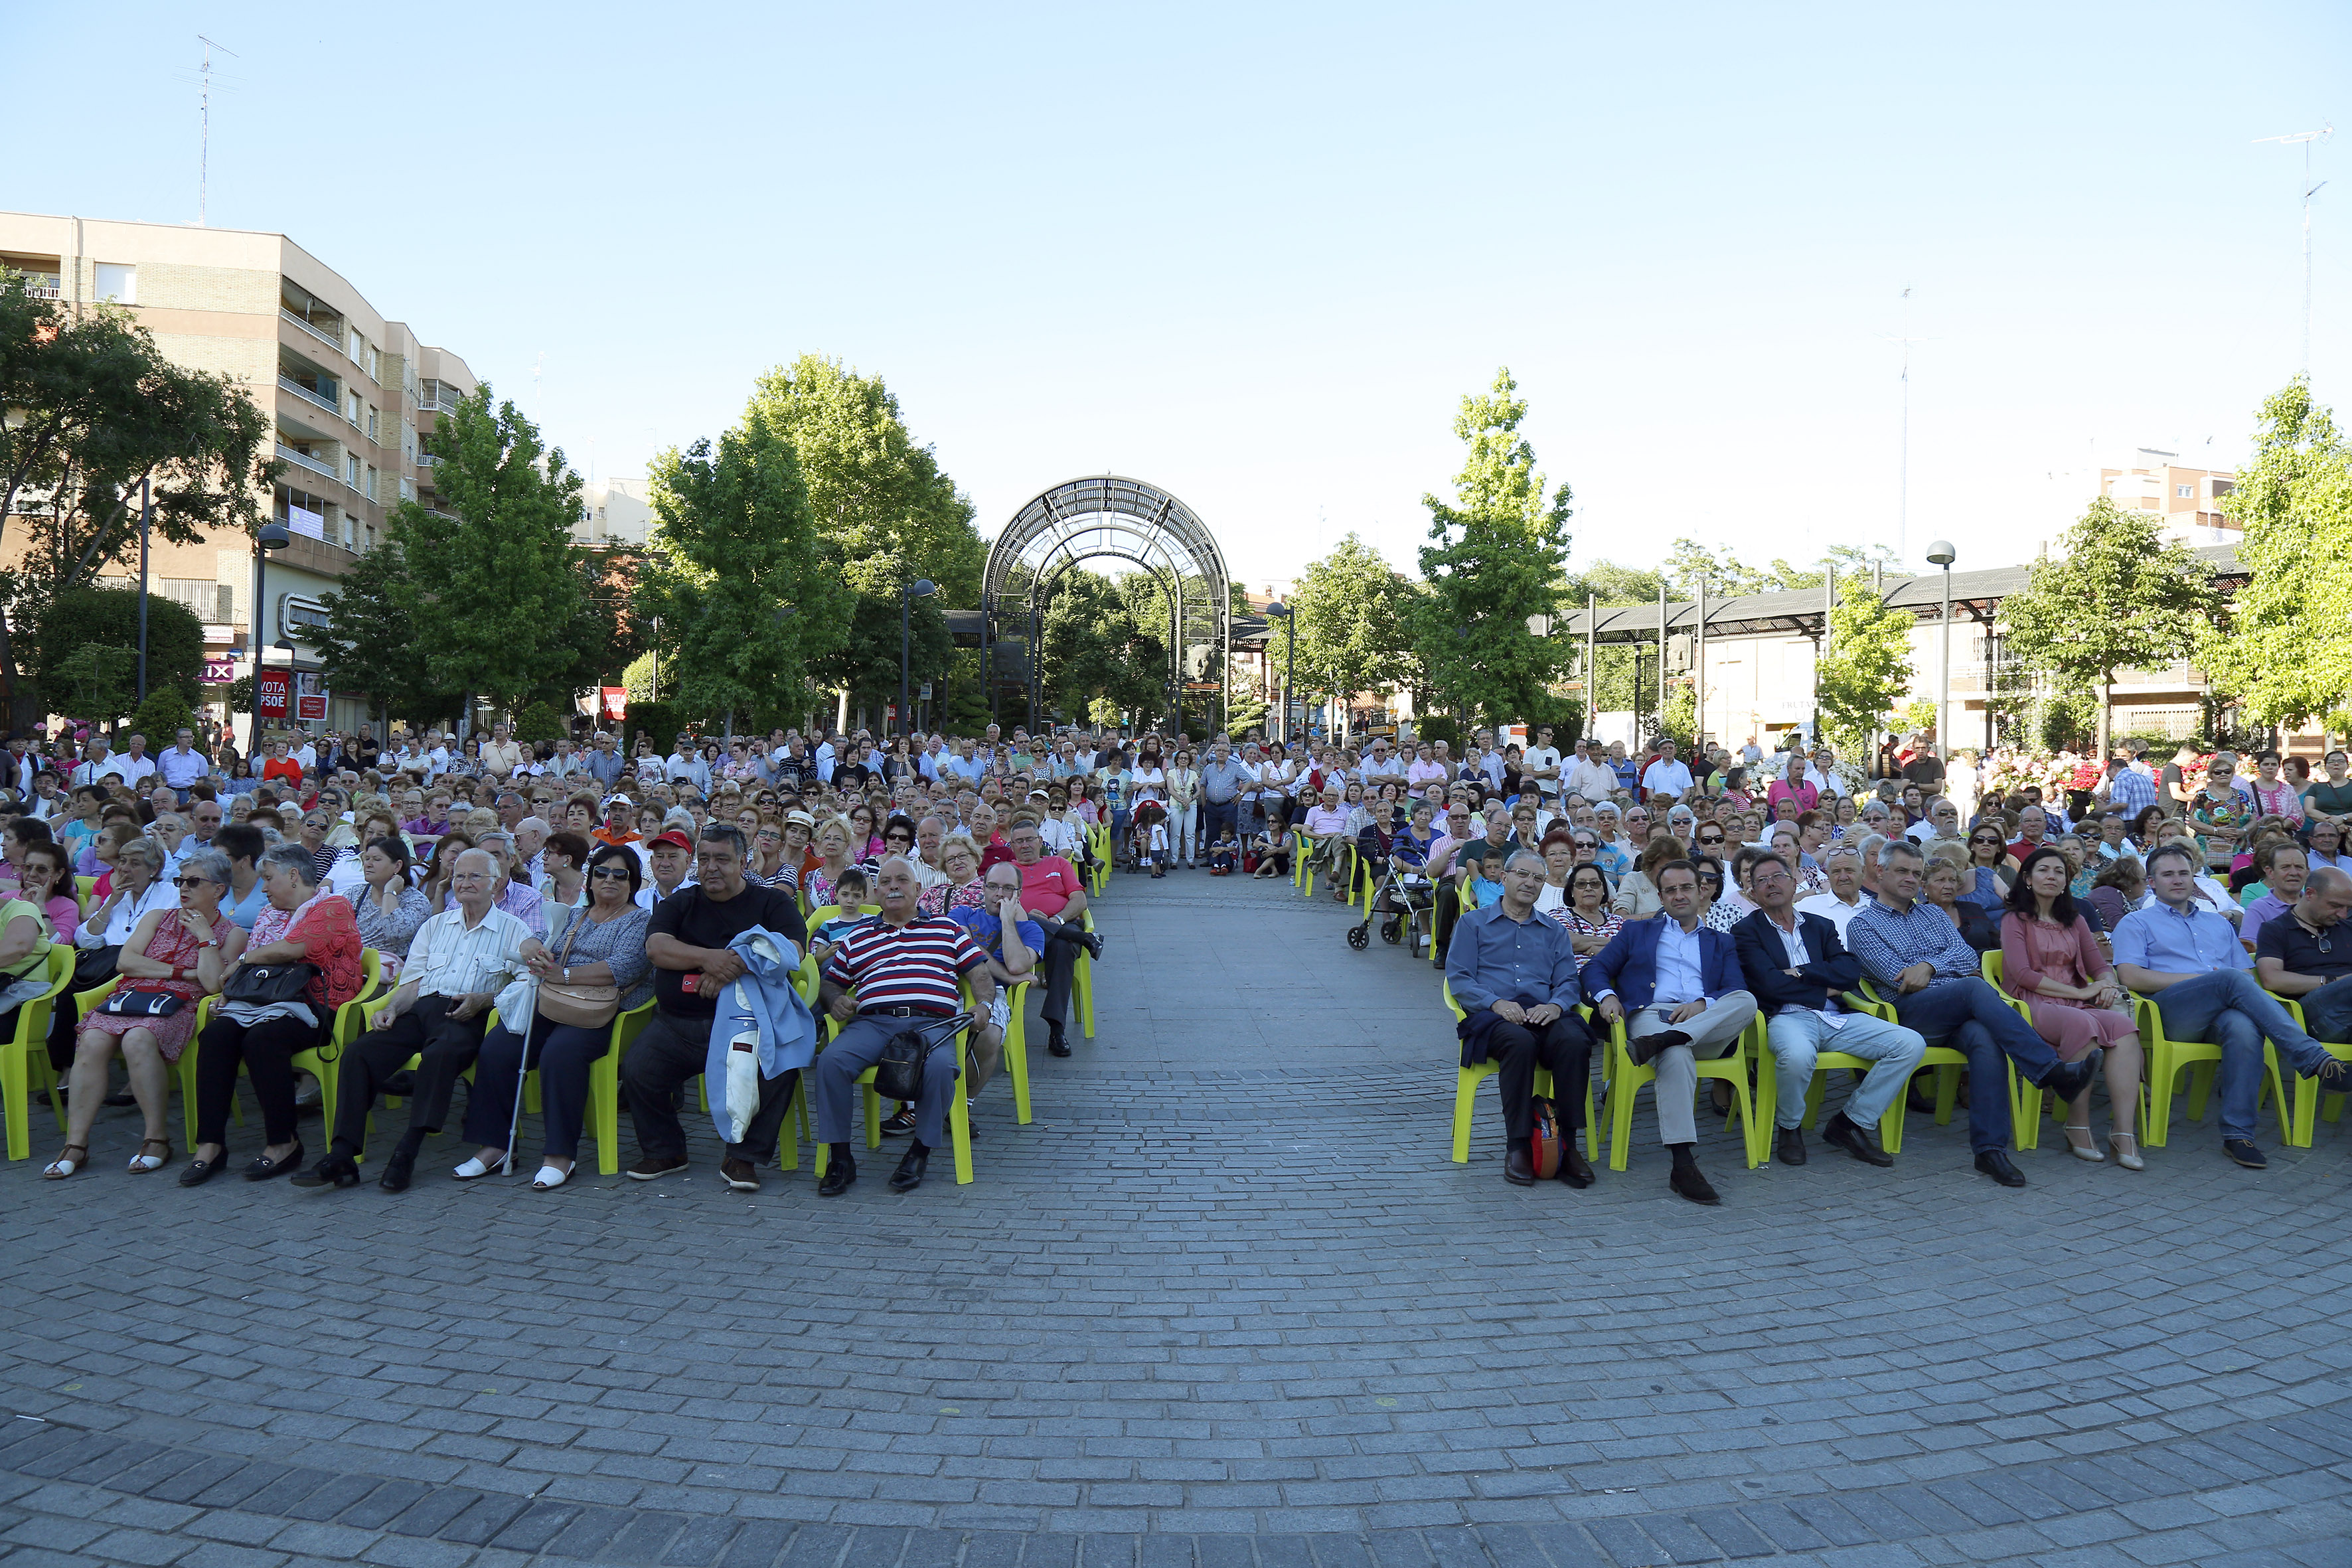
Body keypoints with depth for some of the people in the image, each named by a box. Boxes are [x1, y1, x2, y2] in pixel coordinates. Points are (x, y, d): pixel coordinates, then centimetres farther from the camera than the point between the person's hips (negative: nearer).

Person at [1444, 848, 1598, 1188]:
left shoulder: (1554, 931, 26)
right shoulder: (1473, 923, 16)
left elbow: (1569, 983, 14)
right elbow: (1458, 980, 4)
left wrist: (1556, 1005, -10)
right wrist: (1496, 1003, -14)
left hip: (1544, 1015, 3)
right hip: (1491, 1017, -3)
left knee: (1575, 1041, -33)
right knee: (1520, 1042, -38)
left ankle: (1568, 1144, -27)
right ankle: (1517, 1145, -32)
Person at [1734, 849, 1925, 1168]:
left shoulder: (1822, 926, 21)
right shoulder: (1747, 931, 7)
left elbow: (1851, 971, 4)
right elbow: (1770, 984, -8)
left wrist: (1801, 973, -7)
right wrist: (1825, 989, 1)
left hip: (1837, 1019, 5)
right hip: (1787, 1018, -5)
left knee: (1911, 1044, -15)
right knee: (1797, 1055, -40)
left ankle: (1849, 1123, -3)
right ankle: (1789, 1128, -7)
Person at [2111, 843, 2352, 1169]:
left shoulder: (2218, 923, 33)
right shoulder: (2136, 923, 18)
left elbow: (2249, 975, 24)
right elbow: (2130, 976, 1)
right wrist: (2200, 979, -6)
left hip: (2218, 1017, 3)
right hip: (2171, 1013, -3)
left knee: (2245, 1027, -36)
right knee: (2231, 979, -33)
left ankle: (2237, 1133, -35)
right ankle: (2317, 1060, -39)